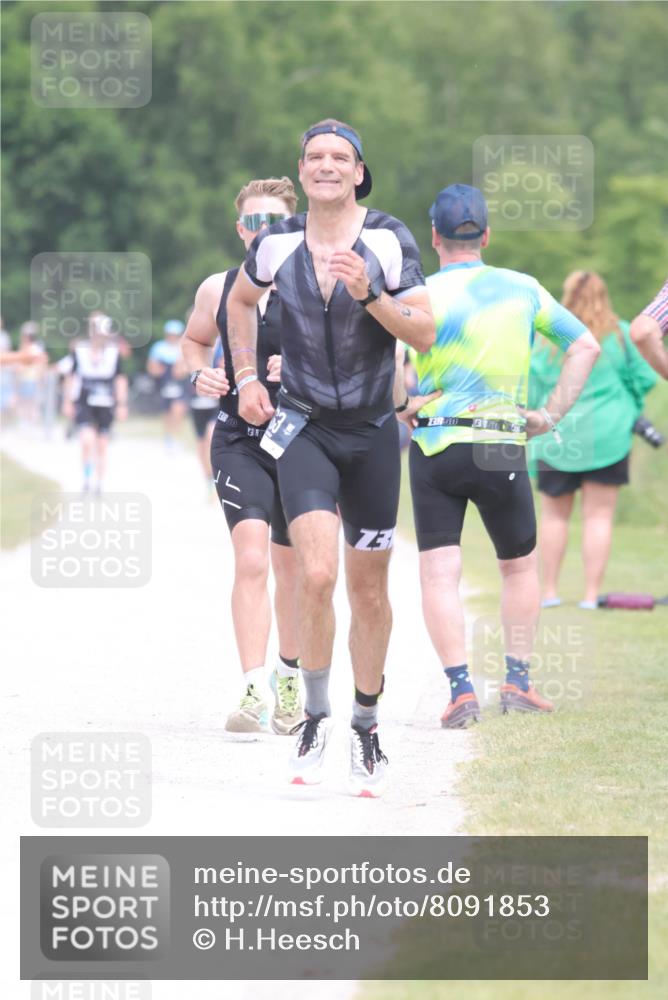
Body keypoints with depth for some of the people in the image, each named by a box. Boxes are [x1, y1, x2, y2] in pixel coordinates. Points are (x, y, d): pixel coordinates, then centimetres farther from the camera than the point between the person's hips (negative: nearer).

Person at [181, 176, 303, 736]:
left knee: (291, 565, 15)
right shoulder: (218, 290, 4)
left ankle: (289, 676, 38)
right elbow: (194, 341, 22)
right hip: (240, 442, 0)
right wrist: (200, 374, 1)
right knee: (250, 559, -18)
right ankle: (254, 692, -22)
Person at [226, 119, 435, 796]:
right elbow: (240, 301, 19)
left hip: (372, 434, 1)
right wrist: (247, 377, 11)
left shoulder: (389, 242, -6)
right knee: (316, 575, -19)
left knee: (368, 589, 8)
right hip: (304, 430, -1)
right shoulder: (277, 245, -1)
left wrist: (368, 295, -22)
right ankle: (316, 719, -4)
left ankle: (366, 728, 24)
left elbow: (424, 334, -8)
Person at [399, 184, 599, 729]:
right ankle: (518, 681, 17)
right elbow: (585, 345, 12)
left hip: (434, 445, -2)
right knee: (520, 565, 20)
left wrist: (403, 407, -1)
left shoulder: (420, 295, -6)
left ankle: (460, 688, -11)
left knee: (439, 572, 0)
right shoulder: (523, 289, 5)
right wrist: (553, 413, 12)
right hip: (502, 448, 2)